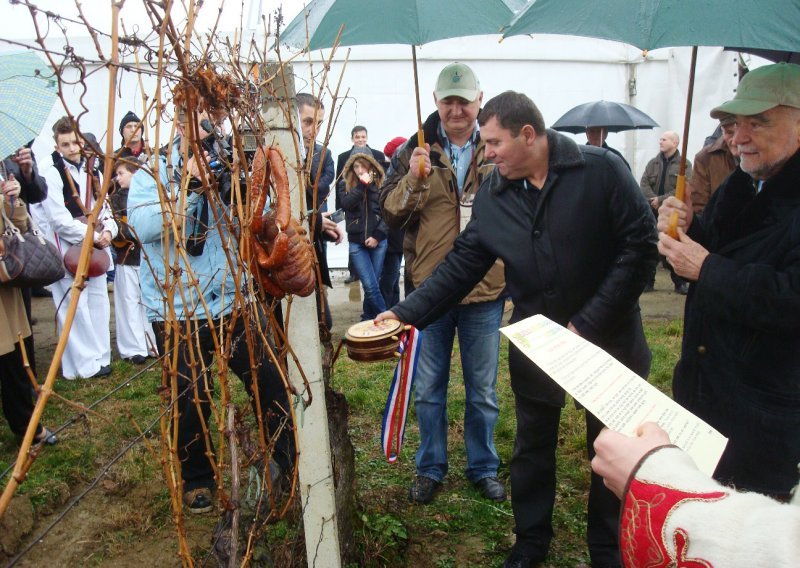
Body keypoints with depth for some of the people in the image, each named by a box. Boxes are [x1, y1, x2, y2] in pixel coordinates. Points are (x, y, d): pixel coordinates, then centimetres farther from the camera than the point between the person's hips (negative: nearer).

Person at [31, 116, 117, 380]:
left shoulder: (93, 173, 12)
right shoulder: (52, 175, -9)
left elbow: (105, 208, 14)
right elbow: (60, 220, -15)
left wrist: (108, 230, -6)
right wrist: (93, 237, -13)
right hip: (68, 252, -6)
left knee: (99, 303, 10)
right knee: (76, 307, -4)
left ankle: (100, 356, 21)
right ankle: (85, 364, 5)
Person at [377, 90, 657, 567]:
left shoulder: (601, 170, -16)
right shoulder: (492, 194, -3)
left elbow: (640, 247, -18)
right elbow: (462, 266, -1)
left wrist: (588, 323, -20)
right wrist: (408, 313, -11)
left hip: (607, 340, -3)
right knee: (533, 448, 18)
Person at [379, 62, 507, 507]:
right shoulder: (416, 149, 1)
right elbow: (390, 214, -3)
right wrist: (412, 180, -20)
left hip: (485, 290, 0)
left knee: (483, 390, 14)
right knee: (429, 388, 13)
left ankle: (483, 467, 34)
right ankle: (431, 468, 32)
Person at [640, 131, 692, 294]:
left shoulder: (684, 165, 1)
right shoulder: (653, 163, 14)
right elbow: (644, 184, 2)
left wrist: (661, 200, -18)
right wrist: (652, 200, -15)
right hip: (652, 213, 4)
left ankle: (680, 283, 9)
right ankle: (648, 282, 14)